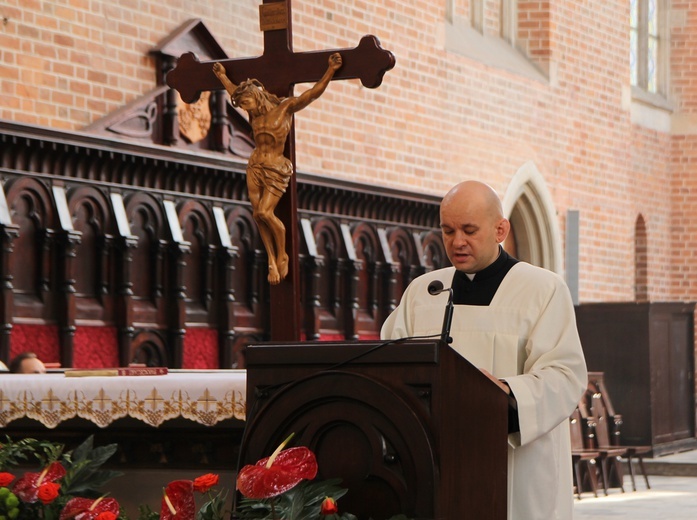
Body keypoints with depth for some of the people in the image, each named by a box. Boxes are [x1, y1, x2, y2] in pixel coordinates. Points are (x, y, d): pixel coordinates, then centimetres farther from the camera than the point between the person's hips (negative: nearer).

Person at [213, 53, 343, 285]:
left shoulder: (285, 107, -6)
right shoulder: (256, 114, 11)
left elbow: (314, 92, -12)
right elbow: (234, 92, 30)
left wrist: (330, 71, -20)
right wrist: (222, 76, 42)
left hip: (276, 169, -6)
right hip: (255, 167, 6)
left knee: (265, 212, -17)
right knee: (258, 215, -3)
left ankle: (282, 256, 1)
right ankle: (272, 261, 4)